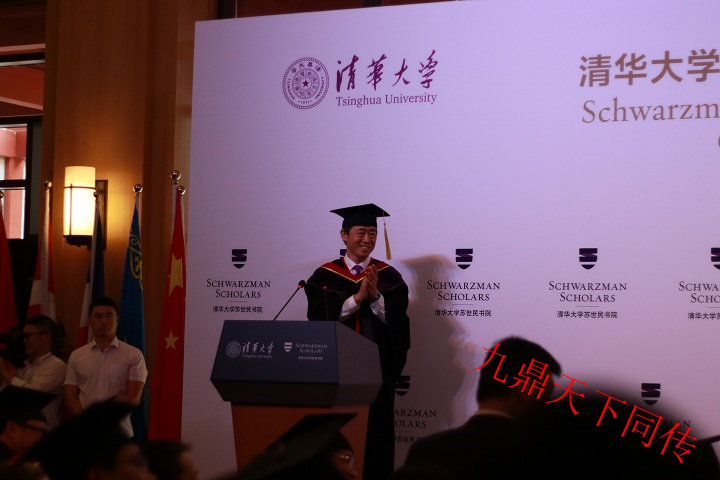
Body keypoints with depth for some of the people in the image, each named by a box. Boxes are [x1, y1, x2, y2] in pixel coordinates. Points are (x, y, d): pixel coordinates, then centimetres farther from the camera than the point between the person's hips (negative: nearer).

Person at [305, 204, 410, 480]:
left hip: (377, 369, 0)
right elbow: (320, 319, -10)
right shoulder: (325, 276, 2)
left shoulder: (389, 277, 3)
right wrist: (358, 297, -18)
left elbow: (397, 323, -5)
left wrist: (375, 296, -20)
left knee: (375, 433, 1)